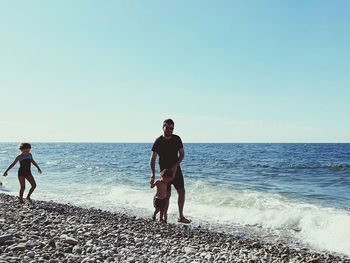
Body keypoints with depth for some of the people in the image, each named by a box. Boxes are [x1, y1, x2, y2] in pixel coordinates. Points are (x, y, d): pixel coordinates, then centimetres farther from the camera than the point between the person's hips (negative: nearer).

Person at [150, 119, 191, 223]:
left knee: (181, 192, 2)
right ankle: (164, 217, 11)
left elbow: (182, 154, 4)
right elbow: (152, 159, -10)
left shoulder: (177, 139, 0)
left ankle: (180, 216, 14)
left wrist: (175, 165, -12)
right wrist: (153, 174, -21)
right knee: (167, 194, -3)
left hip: (176, 170, 4)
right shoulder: (158, 141, -10)